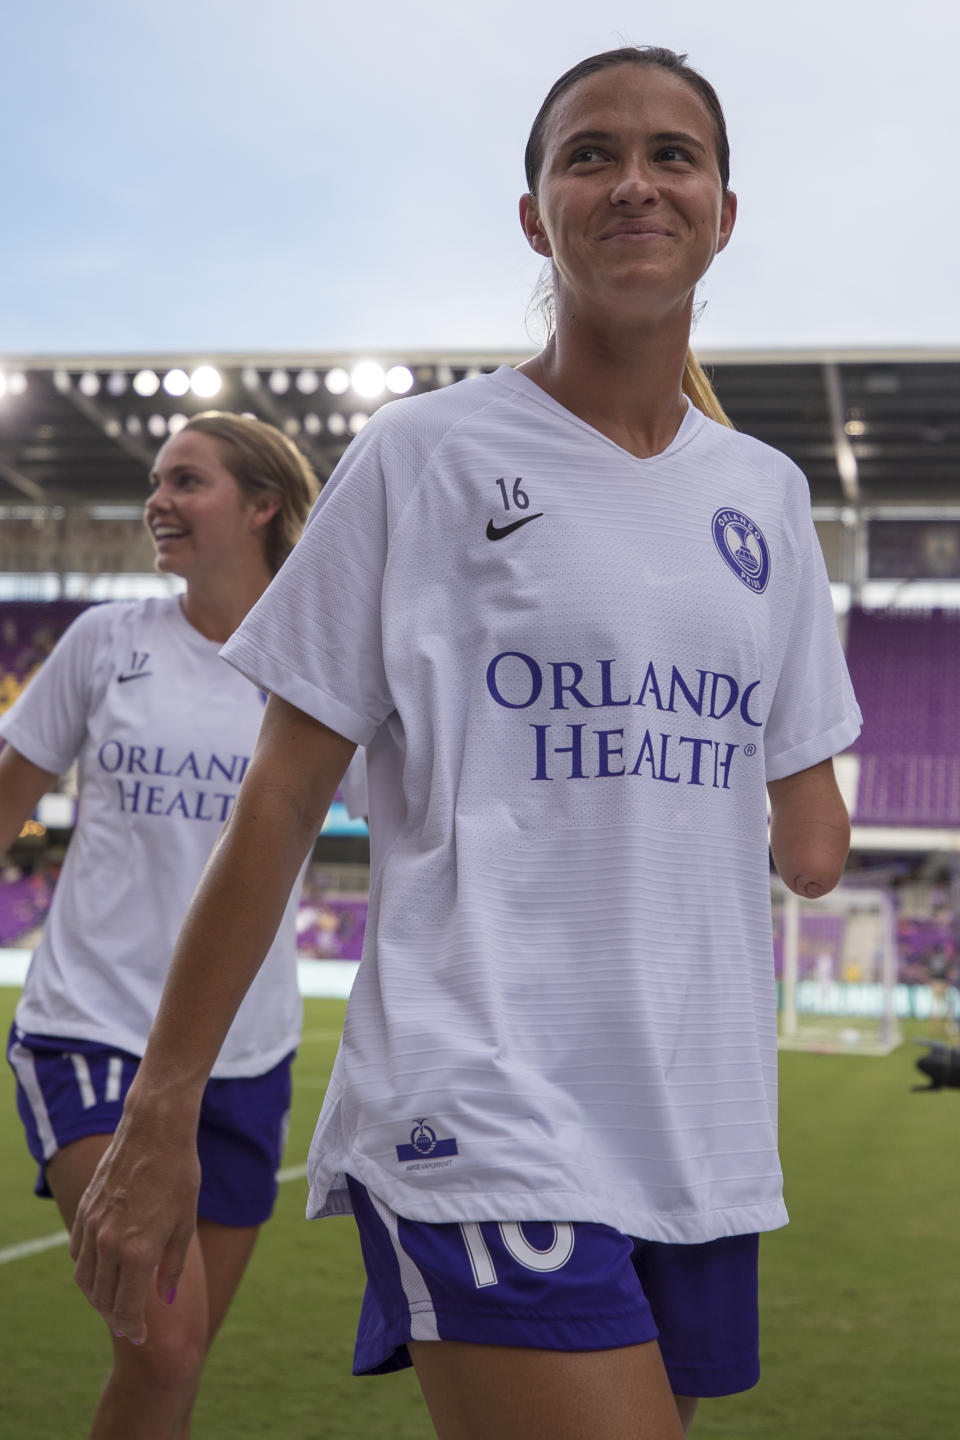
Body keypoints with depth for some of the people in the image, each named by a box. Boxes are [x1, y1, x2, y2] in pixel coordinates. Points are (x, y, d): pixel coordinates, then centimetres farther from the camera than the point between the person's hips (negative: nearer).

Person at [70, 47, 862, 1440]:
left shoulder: (766, 494, 13)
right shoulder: (424, 457, -1)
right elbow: (279, 804, -2)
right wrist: (160, 1115, -2)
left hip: (705, 1139, 6)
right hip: (480, 1119, -5)